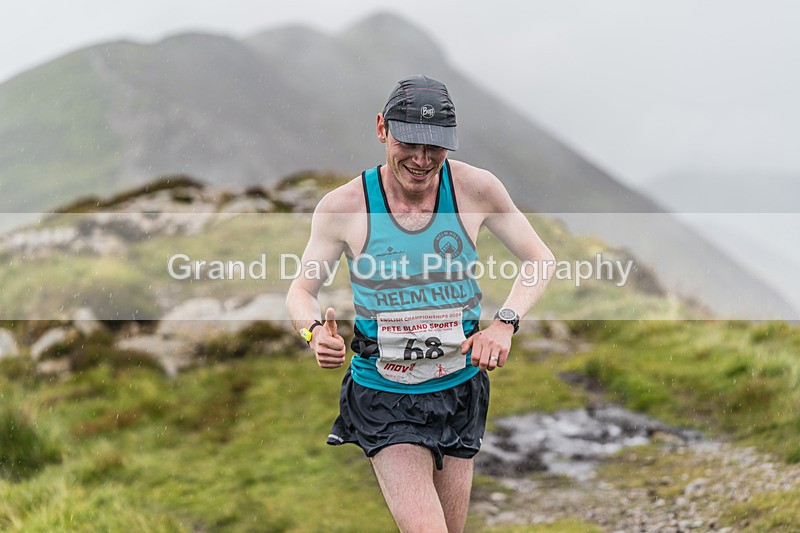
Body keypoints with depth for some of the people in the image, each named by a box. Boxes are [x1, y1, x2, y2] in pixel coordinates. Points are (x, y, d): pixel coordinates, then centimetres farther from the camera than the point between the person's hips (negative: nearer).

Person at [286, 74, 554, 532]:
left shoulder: (476, 189, -9)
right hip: (383, 398, -2)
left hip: (459, 391, 3)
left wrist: (504, 323, -15)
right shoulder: (343, 206, -11)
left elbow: (541, 259, 2)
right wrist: (317, 332, -21)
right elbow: (301, 291, 1)